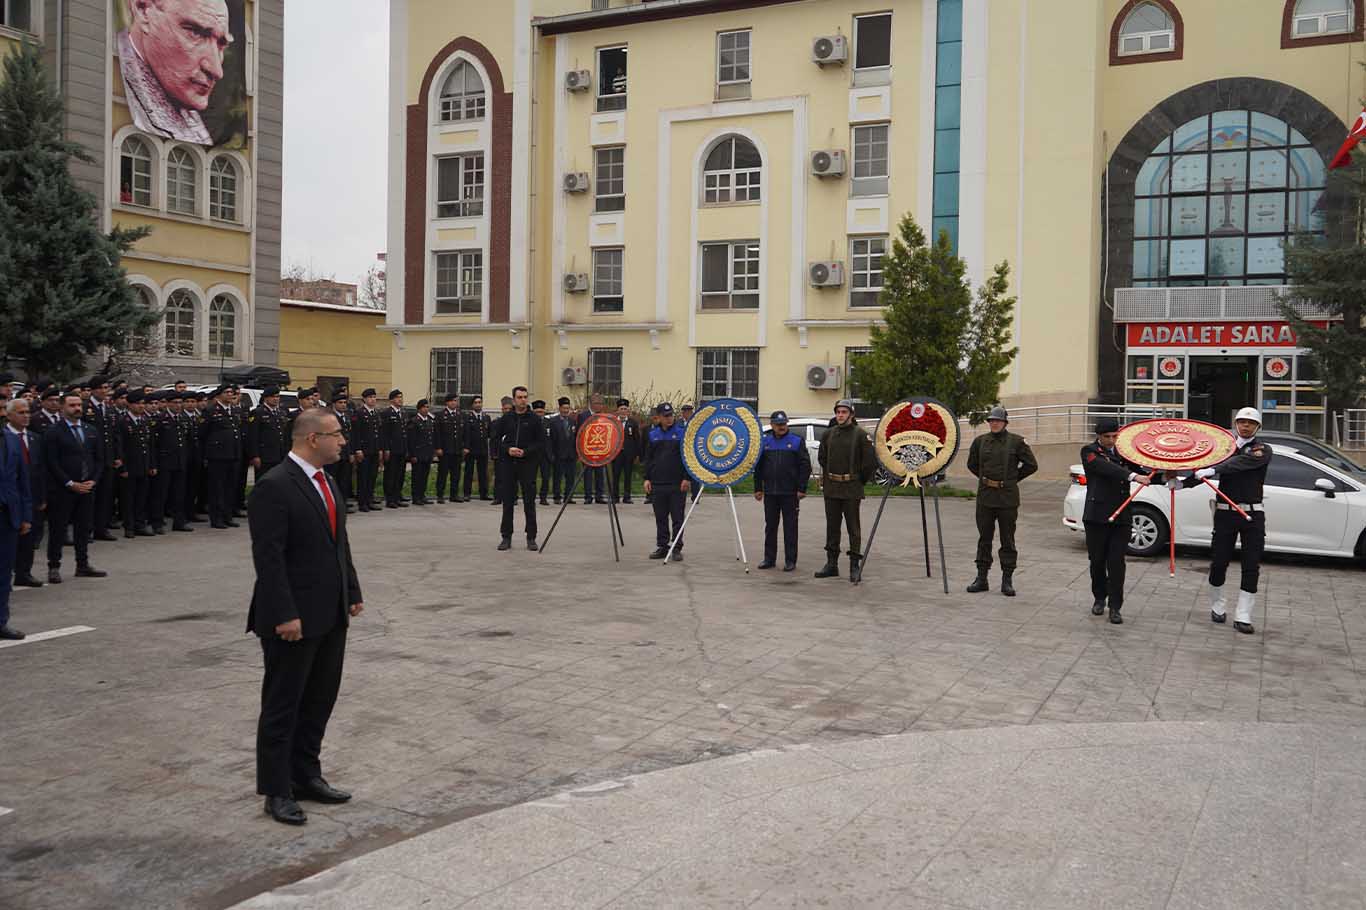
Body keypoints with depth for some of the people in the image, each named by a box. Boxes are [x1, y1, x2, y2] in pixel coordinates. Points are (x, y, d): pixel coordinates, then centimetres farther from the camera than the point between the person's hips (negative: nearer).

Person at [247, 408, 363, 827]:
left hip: (331, 614, 8)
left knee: (320, 698, 16)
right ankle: (276, 790, 18)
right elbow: (268, 556, -20)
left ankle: (306, 775, 30)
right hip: (294, 618, -8)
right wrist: (284, 615, -22)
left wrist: (353, 593, 14)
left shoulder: (326, 481, 11)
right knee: (283, 705, 5)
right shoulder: (275, 487, -16)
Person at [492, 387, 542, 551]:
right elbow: (495, 438, 9)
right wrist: (507, 449, -8)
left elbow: (541, 441, -2)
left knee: (529, 501, 0)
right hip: (508, 463, 2)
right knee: (507, 501, 5)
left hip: (527, 463, -2)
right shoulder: (506, 418, 6)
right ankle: (506, 537, 13)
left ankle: (531, 538, 7)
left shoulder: (534, 419, 0)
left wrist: (525, 451, -14)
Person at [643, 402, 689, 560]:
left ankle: (677, 548, 8)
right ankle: (662, 547, 16)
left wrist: (687, 478, -9)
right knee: (660, 518, 8)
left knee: (677, 518, 2)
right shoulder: (653, 435, 9)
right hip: (658, 484, 3)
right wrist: (647, 478, 5)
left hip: (677, 484, -3)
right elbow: (648, 458, 12)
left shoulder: (681, 433, -1)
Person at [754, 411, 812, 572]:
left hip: (790, 493, -3)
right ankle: (769, 558, 18)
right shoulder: (765, 442, 9)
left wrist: (802, 489, -9)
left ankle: (790, 560, 8)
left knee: (790, 527, 2)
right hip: (770, 492, 3)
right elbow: (758, 466, 13)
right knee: (770, 526, 9)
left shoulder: (797, 441, -1)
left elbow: (805, 466, -4)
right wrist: (758, 488, 7)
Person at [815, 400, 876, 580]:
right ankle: (831, 564, 19)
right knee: (832, 527, 11)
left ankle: (855, 566, 4)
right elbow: (821, 457, 22)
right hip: (831, 489, 5)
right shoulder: (828, 434, 8)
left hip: (852, 490, -5)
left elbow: (871, 461, -7)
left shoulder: (860, 434, -7)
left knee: (853, 528, 0)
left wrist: (860, 480, 1)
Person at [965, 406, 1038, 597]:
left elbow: (1031, 465, 3)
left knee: (1008, 540, 3)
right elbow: (972, 464, 20)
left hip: (1008, 497, -3)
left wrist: (1013, 478, 6)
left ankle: (1007, 581, 9)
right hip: (985, 497, 3)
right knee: (984, 538, 8)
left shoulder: (1016, 441, -3)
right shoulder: (980, 441, 5)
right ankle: (981, 578, 14)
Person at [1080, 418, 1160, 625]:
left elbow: (1143, 475, 10)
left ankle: (1115, 606, 3)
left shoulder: (1123, 453, 13)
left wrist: (1164, 477, -8)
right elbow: (1107, 468, -21)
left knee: (1116, 563, -2)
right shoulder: (1089, 451, -3)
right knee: (1097, 561, 7)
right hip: (1097, 515, -3)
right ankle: (1099, 598, 27)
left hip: (1121, 516, 3)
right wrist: (1132, 476, -33)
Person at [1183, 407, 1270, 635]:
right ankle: (1217, 608, 22)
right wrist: (1182, 483, -12)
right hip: (1225, 513, 2)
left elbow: (1242, 462, -21)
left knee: (1251, 567, -2)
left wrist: (1213, 470, -33)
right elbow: (1204, 470, 3)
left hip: (1252, 515, -2)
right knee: (1219, 563, 3)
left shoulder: (1262, 450, -1)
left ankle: (1243, 617, 3)